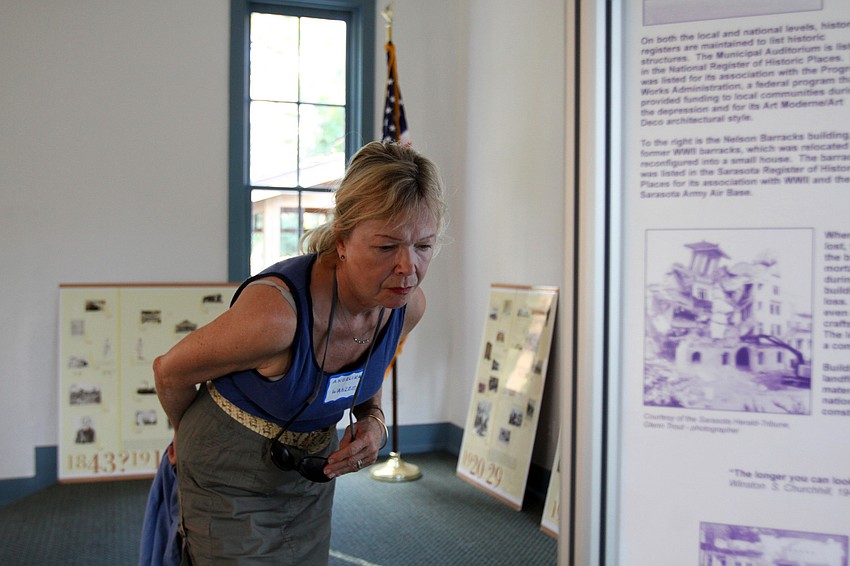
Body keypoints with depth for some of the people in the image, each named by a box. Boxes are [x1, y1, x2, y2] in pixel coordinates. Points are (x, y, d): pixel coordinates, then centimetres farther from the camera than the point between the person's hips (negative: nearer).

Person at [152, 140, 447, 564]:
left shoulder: (408, 306, -15)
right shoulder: (274, 310, -35)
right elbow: (169, 371, -15)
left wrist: (373, 420, -12)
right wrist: (187, 436, 4)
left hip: (313, 473, 6)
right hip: (231, 480, -5)